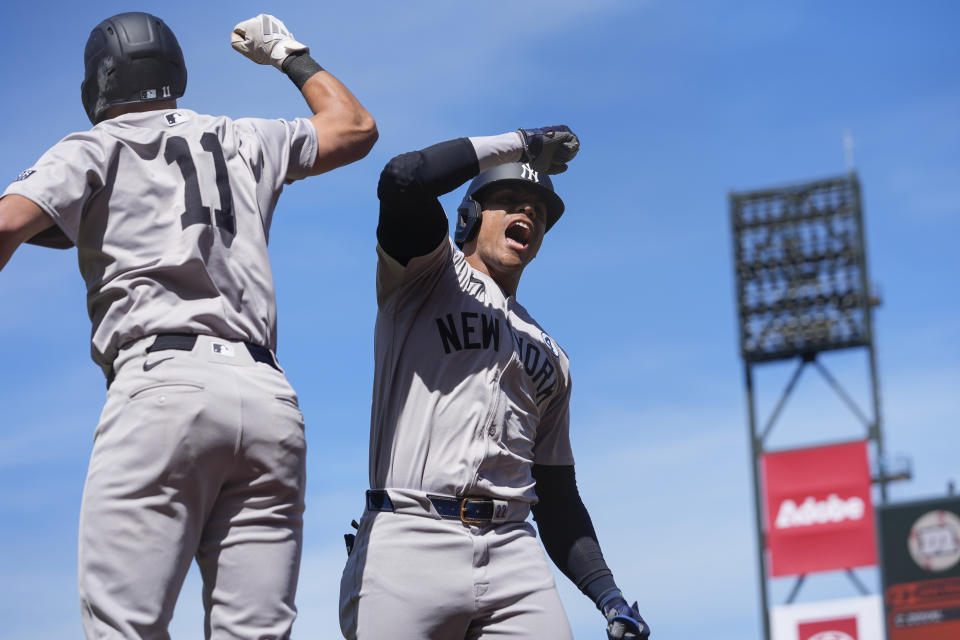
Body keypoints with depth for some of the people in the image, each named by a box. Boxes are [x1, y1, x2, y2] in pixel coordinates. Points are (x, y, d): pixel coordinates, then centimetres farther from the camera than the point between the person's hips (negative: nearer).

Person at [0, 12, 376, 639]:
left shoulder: (95, 147, 14)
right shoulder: (245, 143, 26)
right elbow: (357, 128, 41)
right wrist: (293, 57, 53)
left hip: (161, 383, -4)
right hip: (272, 401, 4)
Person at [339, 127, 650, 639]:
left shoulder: (550, 358, 28)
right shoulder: (427, 273, 14)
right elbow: (404, 180, -8)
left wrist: (607, 595, 10)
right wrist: (520, 144, 5)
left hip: (512, 554, 5)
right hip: (410, 540, -4)